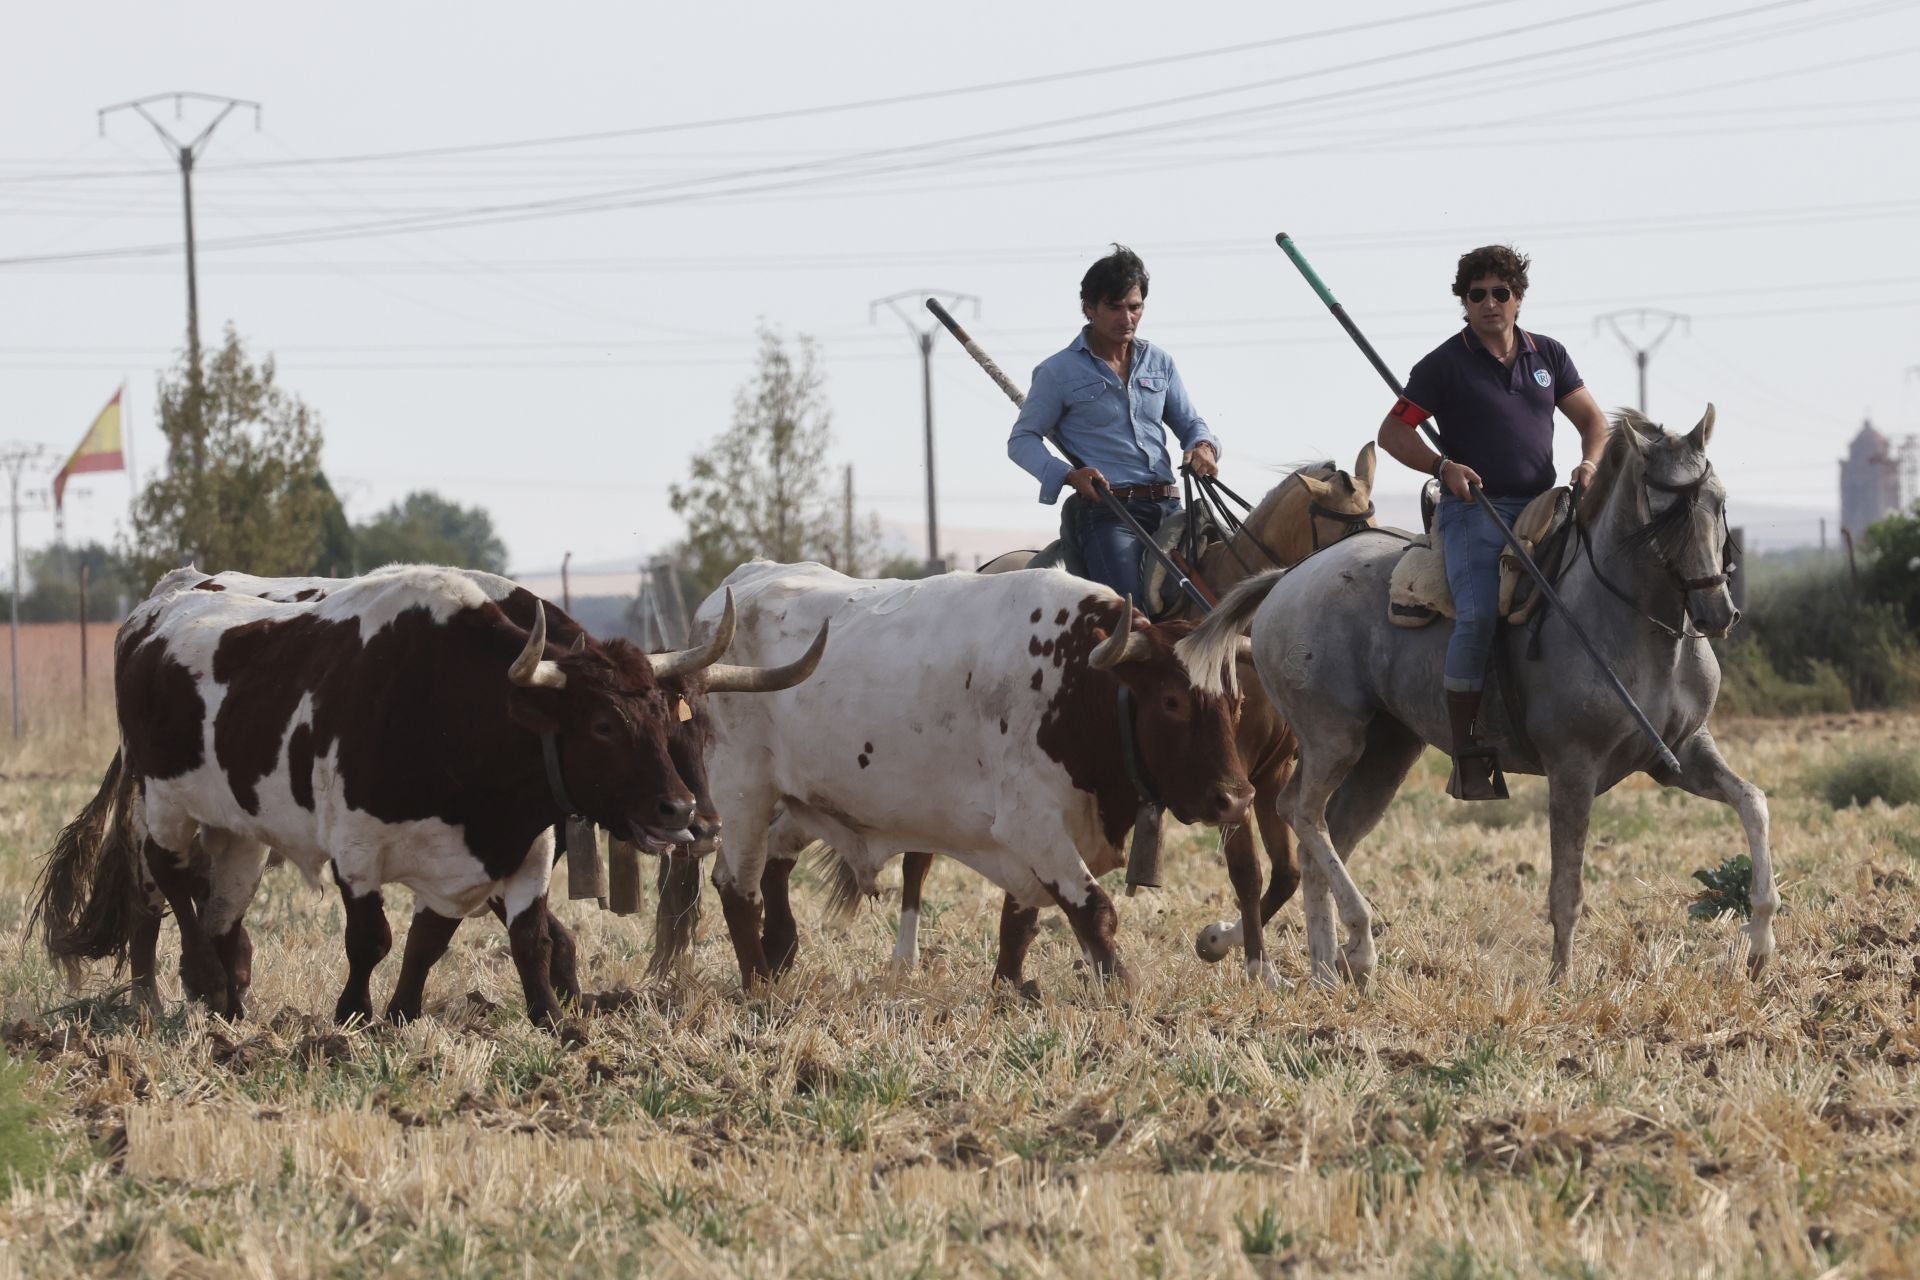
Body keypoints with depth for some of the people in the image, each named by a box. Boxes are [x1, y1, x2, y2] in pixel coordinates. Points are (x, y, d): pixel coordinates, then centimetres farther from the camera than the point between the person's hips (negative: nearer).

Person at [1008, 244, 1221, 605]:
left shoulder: (1159, 363, 16)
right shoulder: (1059, 372, 3)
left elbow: (1189, 423, 23)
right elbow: (1022, 440, 4)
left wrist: (1202, 446, -3)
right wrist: (1069, 474, -14)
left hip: (1166, 507, 5)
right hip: (1104, 511, -5)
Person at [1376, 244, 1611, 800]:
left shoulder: (1548, 356, 14)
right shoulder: (1445, 364, 2)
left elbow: (1591, 418, 18)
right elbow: (1393, 431, 2)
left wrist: (1590, 462, -4)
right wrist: (1442, 466, -14)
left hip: (1540, 506, 5)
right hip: (1473, 509, -5)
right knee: (1478, 615, -26)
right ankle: (1467, 758, -23)